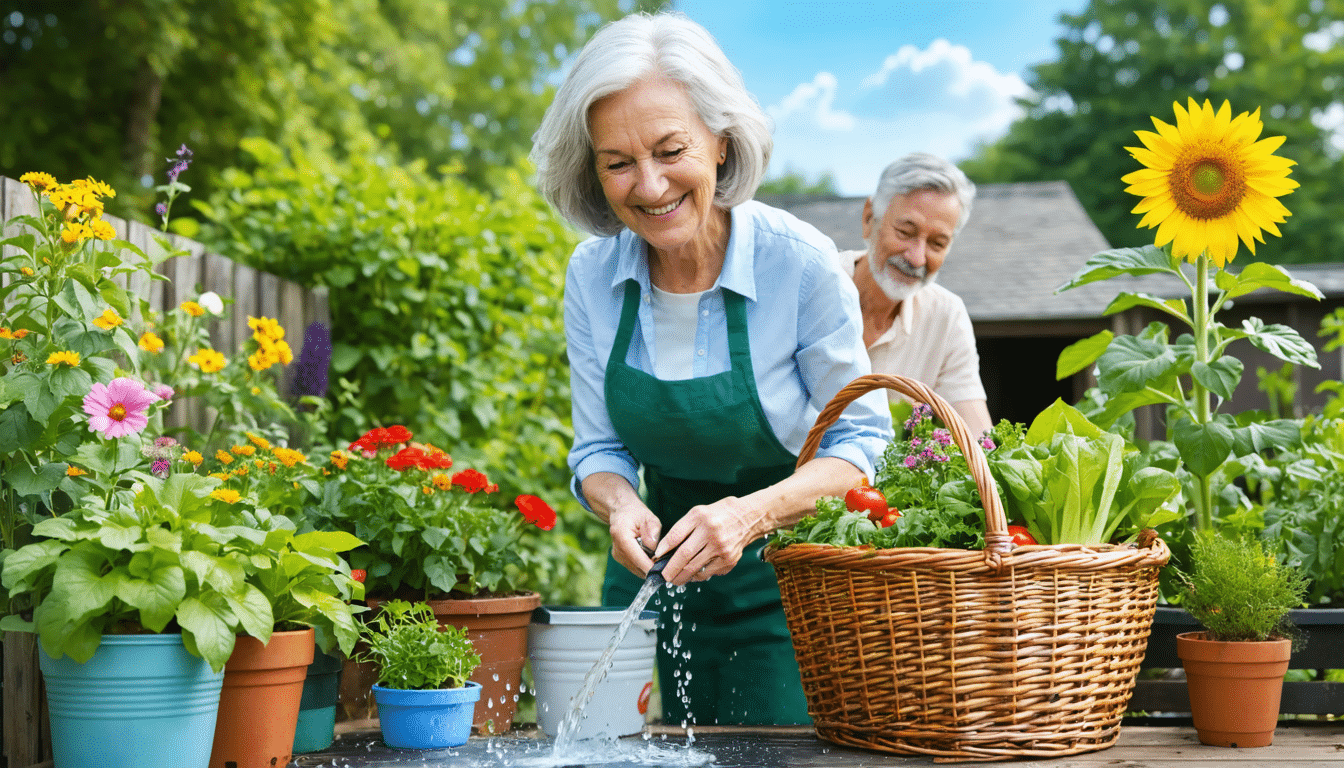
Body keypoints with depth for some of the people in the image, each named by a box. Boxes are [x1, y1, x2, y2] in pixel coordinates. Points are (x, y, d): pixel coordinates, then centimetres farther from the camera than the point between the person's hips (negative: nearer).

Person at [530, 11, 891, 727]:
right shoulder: (592, 274, -8)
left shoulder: (799, 261, -20)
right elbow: (599, 449, 0)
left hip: (782, 584, -3)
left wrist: (753, 514, -29)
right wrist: (620, 504, -23)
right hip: (658, 573, 3)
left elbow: (862, 440, -12)